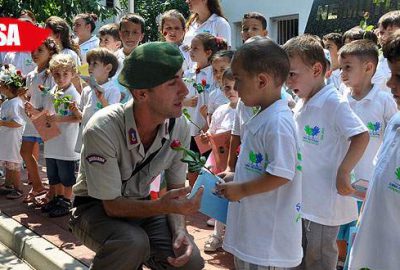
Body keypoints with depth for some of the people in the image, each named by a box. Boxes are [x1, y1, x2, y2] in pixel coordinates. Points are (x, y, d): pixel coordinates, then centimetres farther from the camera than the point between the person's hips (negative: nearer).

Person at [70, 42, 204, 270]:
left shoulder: (179, 127, -14)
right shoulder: (102, 129, -29)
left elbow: (176, 189, -1)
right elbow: (112, 206, -23)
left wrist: (179, 230, -20)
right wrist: (162, 206, -40)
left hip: (141, 206, 4)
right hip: (96, 208, -4)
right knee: (133, 243, -36)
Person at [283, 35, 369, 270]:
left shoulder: (333, 102, -18)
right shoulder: (302, 104, 8)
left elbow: (361, 136, -24)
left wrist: (343, 173, -27)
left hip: (325, 201, -8)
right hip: (303, 197, 8)